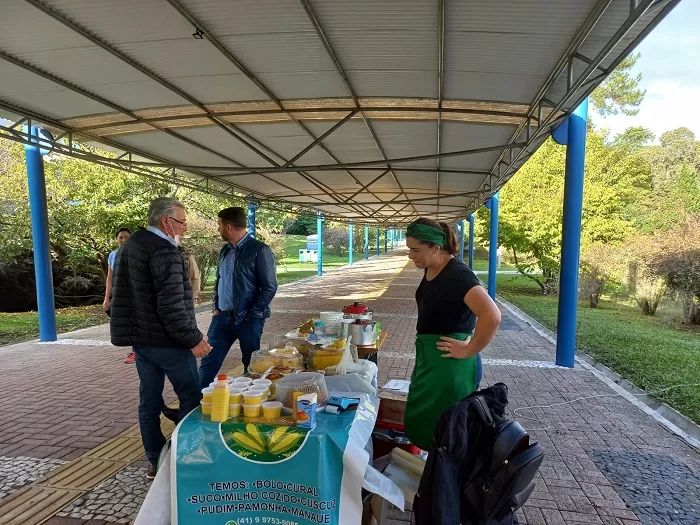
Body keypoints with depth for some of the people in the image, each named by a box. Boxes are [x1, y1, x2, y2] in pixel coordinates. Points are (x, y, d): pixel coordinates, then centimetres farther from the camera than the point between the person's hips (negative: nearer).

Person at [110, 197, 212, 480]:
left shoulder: (130, 245, 10)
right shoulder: (164, 251, -21)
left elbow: (126, 295, 17)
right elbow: (171, 307, -25)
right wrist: (193, 339, -17)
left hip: (140, 338, 9)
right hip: (167, 341, -9)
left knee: (149, 400, 14)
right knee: (191, 398, 6)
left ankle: (155, 461, 25)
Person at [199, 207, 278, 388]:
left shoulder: (259, 250, -12)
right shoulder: (225, 250, 10)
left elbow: (270, 287, -14)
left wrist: (251, 316, -15)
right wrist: (216, 307, 9)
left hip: (249, 320, -6)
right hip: (222, 317, 6)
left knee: (252, 367, 8)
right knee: (208, 363, 9)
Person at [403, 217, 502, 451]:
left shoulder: (457, 274, -23)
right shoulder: (430, 270, 4)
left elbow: (492, 317, -34)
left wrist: (468, 351, -23)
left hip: (449, 363, -9)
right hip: (430, 357, 9)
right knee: (423, 420, 21)